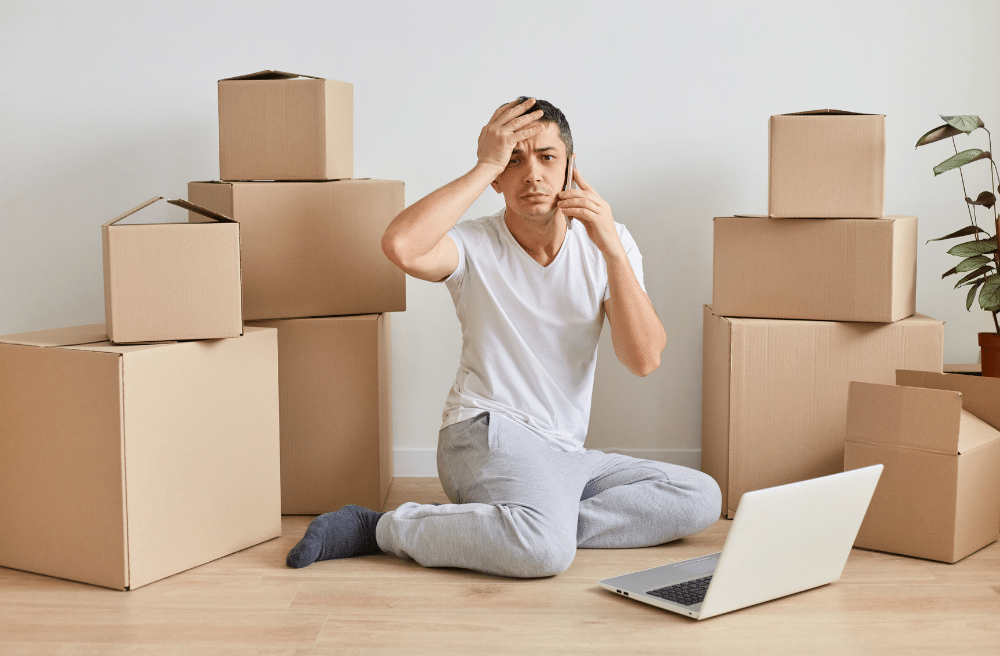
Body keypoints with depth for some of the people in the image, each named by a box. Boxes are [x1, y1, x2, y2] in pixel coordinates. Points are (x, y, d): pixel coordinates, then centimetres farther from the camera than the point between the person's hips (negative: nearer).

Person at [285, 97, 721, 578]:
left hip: (566, 455, 6)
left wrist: (612, 250, -16)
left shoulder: (607, 243, 3)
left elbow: (643, 360, -7)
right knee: (547, 550, -34)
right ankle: (387, 528, -15)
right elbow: (401, 246, -31)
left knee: (702, 497, -13)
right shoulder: (475, 245, -6)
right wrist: (485, 166, -22)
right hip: (490, 435, -5)